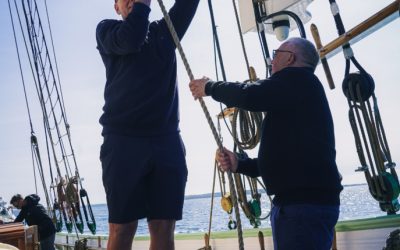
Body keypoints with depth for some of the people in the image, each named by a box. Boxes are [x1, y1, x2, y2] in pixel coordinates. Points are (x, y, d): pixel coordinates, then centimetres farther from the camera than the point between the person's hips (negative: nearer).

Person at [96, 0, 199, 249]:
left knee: (164, 228, -1)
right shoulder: (107, 29, 12)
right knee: (122, 228, -5)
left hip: (168, 140, 3)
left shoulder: (166, 31, 22)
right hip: (123, 140, -3)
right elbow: (130, 40, -9)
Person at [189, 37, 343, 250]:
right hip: (298, 201, 10)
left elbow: (250, 96, -20)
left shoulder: (297, 79, -4)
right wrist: (239, 165, 13)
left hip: (306, 203, -10)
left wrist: (209, 87, -2)